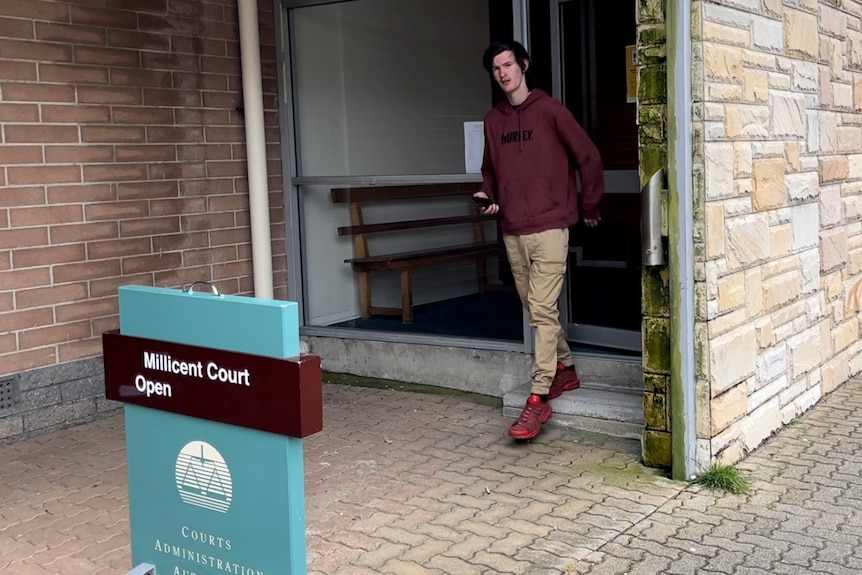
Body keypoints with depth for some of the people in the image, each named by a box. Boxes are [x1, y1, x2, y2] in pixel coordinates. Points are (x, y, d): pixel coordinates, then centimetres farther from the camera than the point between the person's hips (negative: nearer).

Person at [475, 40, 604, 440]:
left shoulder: (549, 110, -5)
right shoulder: (493, 119, 12)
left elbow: (589, 158, -1)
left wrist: (589, 207, 5)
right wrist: (488, 194, 5)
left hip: (549, 227, -6)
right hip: (512, 230, 6)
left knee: (542, 310, -10)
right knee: (535, 307, 14)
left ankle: (539, 399, -8)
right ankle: (564, 369, 33)